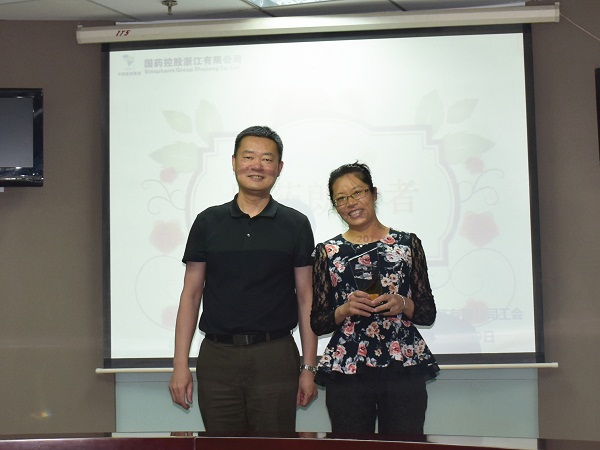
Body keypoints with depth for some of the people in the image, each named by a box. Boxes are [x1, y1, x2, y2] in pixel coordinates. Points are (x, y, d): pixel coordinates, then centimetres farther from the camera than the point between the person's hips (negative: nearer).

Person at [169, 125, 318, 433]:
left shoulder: (295, 225, 4)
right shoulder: (208, 222, 6)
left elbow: (306, 297, 5)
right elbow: (191, 294, 6)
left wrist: (308, 367, 0)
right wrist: (180, 364, 0)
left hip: (276, 358, -1)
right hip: (218, 357, 1)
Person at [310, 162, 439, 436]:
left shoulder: (407, 243, 7)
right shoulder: (327, 252, 8)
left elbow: (428, 314, 8)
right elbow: (317, 323, 7)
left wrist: (402, 304, -11)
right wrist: (345, 310, -11)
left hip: (404, 370, 0)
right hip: (346, 371, 0)